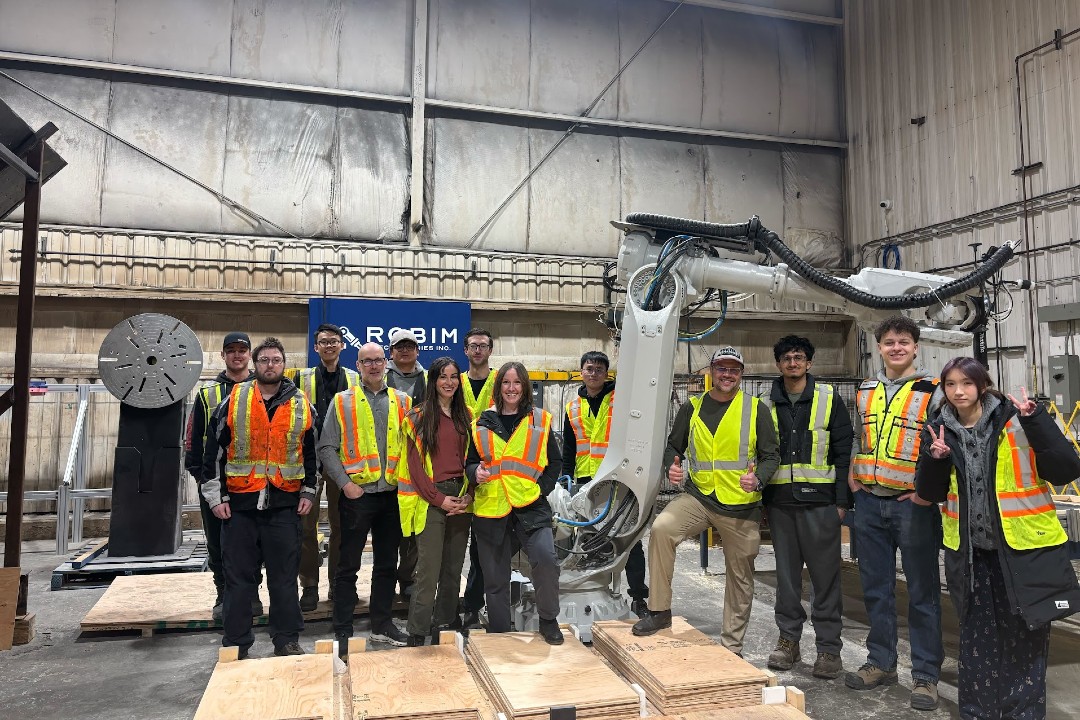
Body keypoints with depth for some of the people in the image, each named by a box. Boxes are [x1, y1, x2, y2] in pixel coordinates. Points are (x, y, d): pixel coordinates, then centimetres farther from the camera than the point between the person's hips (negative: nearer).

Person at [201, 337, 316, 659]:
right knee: (238, 577, 7)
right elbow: (213, 450, 2)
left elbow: (311, 452, 13)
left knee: (284, 576, 8)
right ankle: (235, 644, 20)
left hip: (284, 503, 1)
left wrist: (308, 492, 8)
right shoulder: (233, 401, 1)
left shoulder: (301, 405, 6)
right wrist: (215, 496, -2)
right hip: (239, 503, -1)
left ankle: (287, 640, 20)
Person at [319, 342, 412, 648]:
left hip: (393, 494, 3)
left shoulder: (401, 401, 8)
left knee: (387, 563, 13)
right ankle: (343, 631, 15)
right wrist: (345, 483, -11)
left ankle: (382, 625, 26)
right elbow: (326, 448, -3)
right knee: (349, 565, 5)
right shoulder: (343, 401, 0)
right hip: (357, 494, -3)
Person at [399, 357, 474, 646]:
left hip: (461, 500, 5)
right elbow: (415, 465, -6)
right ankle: (417, 635, 5)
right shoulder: (418, 417, -2)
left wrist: (468, 495, -4)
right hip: (430, 500, -4)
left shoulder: (466, 416, 11)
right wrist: (439, 499, -12)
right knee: (428, 571, -5)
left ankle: (446, 623, 25)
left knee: (453, 568, 11)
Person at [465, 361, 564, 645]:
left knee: (546, 558, -23)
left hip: (531, 507, -2)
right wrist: (475, 472, -8)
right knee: (495, 578, 9)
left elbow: (554, 462, 10)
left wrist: (541, 490, -4)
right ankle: (498, 633, 28)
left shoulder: (540, 420, 6)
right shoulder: (483, 423, 9)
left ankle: (548, 620, 2)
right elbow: (470, 461, 14)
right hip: (490, 508, 2)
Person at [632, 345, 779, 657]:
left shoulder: (756, 409, 0)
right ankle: (659, 610, -10)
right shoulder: (692, 408, 4)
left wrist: (758, 479, -18)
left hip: (742, 506, 0)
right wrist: (672, 466, -10)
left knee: (741, 578, 9)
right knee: (661, 528, -26)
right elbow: (673, 447, 13)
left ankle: (731, 645, 28)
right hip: (698, 496, 1)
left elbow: (771, 455, 2)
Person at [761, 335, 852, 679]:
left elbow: (843, 452, 0)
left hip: (819, 500, -3)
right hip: (780, 501, 3)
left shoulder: (830, 399, 2)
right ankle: (788, 638, 21)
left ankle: (829, 647, 12)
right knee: (786, 573, 10)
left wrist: (842, 500, -5)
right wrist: (761, 496, 9)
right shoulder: (767, 405, 10)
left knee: (825, 574, 2)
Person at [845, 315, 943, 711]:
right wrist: (853, 478, 10)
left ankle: (925, 675, 15)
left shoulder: (933, 391, -3)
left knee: (922, 593, 4)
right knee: (876, 589, 12)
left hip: (913, 504, -5)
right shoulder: (864, 392, 12)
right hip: (870, 503, 5)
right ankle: (881, 663, 25)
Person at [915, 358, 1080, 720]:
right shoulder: (939, 430, 2)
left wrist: (1035, 421, -24)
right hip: (970, 551, 3)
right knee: (976, 637, 14)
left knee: (1025, 637, 8)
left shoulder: (1016, 420, -8)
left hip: (1024, 547, -3)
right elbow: (929, 493, 3)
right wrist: (935, 459, -15)